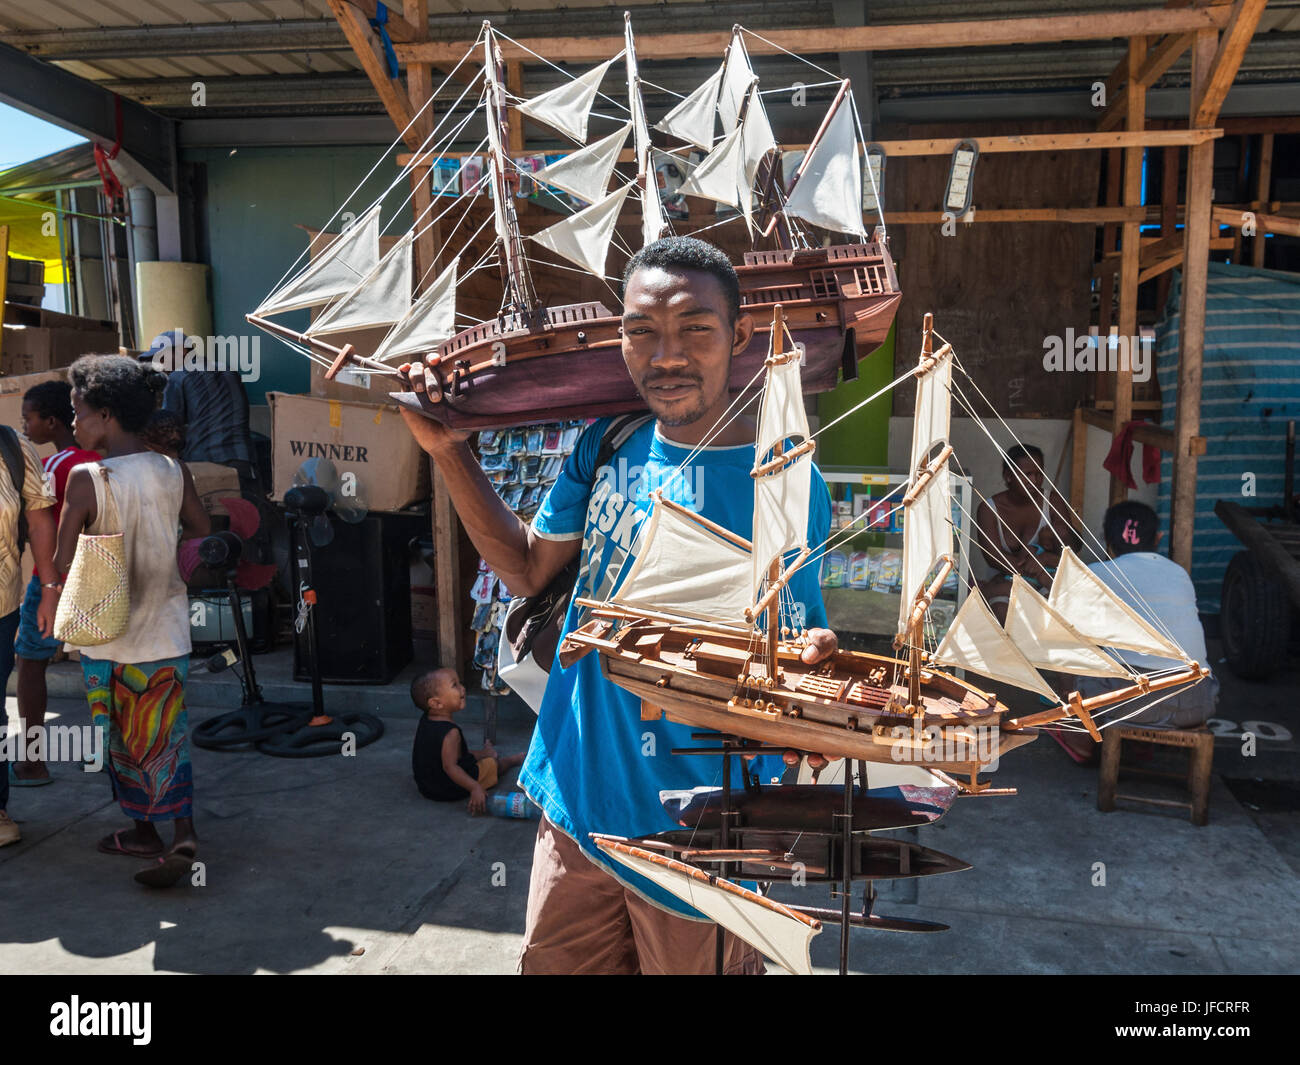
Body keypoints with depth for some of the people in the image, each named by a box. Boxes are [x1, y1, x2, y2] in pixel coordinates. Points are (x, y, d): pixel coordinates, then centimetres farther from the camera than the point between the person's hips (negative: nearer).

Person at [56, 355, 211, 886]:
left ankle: (144, 831, 29)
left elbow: (63, 564, -13)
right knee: (167, 737, 13)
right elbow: (205, 543, 4)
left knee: (122, 738, 15)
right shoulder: (173, 472, -5)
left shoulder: (86, 479, -16)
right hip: (167, 630, 3)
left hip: (109, 636, -3)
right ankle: (182, 833, 2)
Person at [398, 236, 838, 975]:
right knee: (552, 963, 23)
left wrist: (810, 664, -38)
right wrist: (450, 451, 2)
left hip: (696, 832, -5)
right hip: (576, 802, 6)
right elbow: (528, 569, 9)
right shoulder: (609, 443, -2)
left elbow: (802, 648, -15)